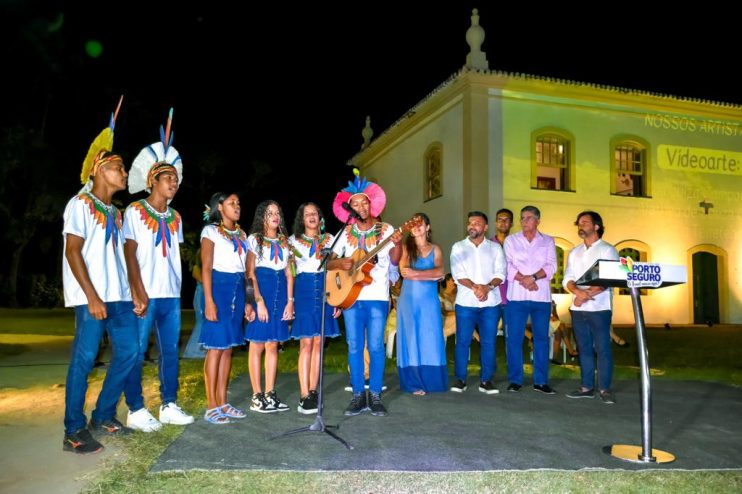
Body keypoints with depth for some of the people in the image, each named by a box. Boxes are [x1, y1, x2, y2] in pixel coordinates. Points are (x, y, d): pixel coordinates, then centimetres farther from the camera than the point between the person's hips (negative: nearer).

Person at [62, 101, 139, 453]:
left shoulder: (114, 212, 19)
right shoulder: (80, 204, -4)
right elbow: (73, 252, -11)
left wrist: (132, 290, 11)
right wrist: (92, 296, -17)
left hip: (118, 294, 8)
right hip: (91, 296, -8)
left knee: (129, 350, 6)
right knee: (84, 359, -5)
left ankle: (103, 418, 20)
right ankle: (74, 431, 5)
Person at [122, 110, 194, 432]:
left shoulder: (175, 218, 14)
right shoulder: (135, 212, -1)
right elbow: (129, 254, -7)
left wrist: (177, 286, 7)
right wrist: (139, 293, -13)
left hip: (171, 295, 6)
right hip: (145, 295, -6)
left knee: (171, 351, 9)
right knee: (136, 352, -1)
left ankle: (169, 406, 19)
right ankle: (136, 411, 9)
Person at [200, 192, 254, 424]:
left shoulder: (241, 234, 17)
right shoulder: (211, 231, -1)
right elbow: (206, 268, -8)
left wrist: (247, 301, 12)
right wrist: (209, 301, -16)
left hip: (238, 290, 6)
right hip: (219, 288, -6)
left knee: (228, 347, 7)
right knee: (216, 347, -6)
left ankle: (222, 403, 13)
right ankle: (211, 406, 0)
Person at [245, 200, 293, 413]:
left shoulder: (284, 242, 16)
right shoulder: (254, 239, 2)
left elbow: (289, 274, 13)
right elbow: (250, 273, -6)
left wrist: (290, 301, 3)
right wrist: (259, 301, -15)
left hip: (281, 293, 5)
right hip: (260, 291, -5)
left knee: (273, 345, 6)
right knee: (257, 345, -2)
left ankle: (270, 394, 11)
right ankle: (257, 397, 3)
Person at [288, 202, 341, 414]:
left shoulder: (329, 239, 15)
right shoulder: (293, 241, 10)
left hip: (325, 290, 2)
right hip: (303, 290, -2)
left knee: (317, 343, 3)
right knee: (306, 343, -9)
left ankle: (313, 391, 10)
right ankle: (304, 396, -8)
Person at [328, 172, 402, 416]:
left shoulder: (386, 229, 1)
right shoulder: (346, 233, 8)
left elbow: (395, 260, -8)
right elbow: (329, 262, 8)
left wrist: (397, 244, -28)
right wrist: (339, 263, -13)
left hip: (377, 297, -2)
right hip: (351, 295, 2)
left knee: (375, 346, -1)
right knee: (354, 347, 5)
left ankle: (375, 396, 10)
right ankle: (358, 395, 14)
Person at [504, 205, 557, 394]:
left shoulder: (548, 241, 12)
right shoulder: (511, 240, 10)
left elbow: (551, 266, 0)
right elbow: (507, 266, -1)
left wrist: (533, 277, -16)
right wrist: (523, 279, -15)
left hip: (541, 296, 1)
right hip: (517, 296, -1)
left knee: (541, 338, 4)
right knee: (514, 338, -2)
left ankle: (541, 381, 12)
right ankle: (515, 380, 7)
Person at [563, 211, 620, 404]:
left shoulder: (608, 250, 0)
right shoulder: (574, 253, 17)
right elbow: (567, 279, 8)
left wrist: (588, 294, -18)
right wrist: (578, 291, -13)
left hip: (599, 308, -5)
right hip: (578, 308, 5)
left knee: (602, 348, -4)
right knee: (584, 348, 8)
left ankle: (604, 389, 2)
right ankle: (587, 387, 14)